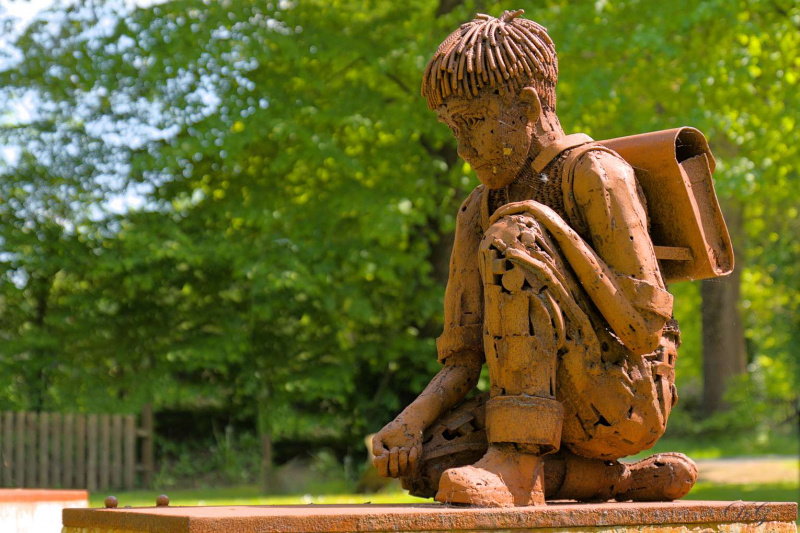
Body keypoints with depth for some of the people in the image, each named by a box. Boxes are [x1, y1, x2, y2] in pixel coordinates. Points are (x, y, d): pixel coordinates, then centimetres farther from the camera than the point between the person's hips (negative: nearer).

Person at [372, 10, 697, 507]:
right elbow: (462, 359, 5)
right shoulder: (479, 211, 13)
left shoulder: (596, 174, -8)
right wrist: (415, 418, -15)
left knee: (511, 239, -21)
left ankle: (517, 459, -28)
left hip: (629, 401, -8)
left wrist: (554, 229, -17)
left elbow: (644, 325, -18)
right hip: (562, 420, 8)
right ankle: (632, 478, -1)